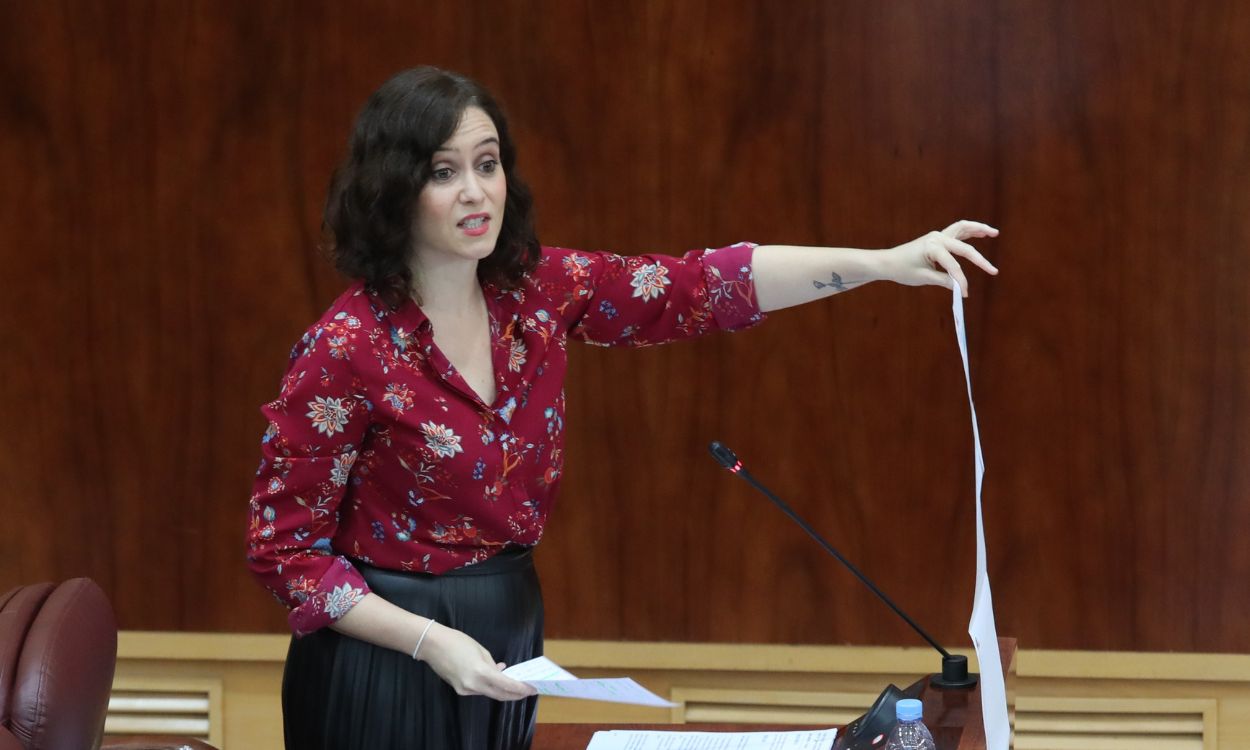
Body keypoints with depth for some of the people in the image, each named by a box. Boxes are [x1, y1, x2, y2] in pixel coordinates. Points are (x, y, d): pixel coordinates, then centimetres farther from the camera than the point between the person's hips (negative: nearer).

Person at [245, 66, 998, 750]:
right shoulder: (348, 349, -18)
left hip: (509, 634, 6)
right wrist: (430, 642, -24)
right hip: (387, 661, -6)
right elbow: (284, 547, -15)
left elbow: (701, 286, -4)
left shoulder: (538, 291, -1)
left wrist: (885, 264, -15)